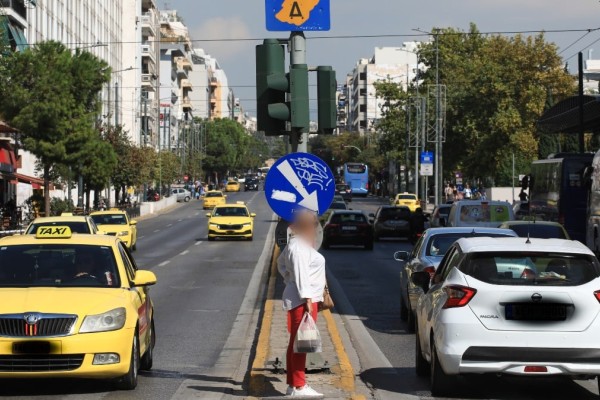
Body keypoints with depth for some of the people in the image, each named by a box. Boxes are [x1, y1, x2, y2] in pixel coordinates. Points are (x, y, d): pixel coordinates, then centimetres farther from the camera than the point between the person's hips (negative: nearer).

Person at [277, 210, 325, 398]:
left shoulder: (298, 243, 17)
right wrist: (307, 299, -25)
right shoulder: (299, 246, -15)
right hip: (302, 300, -11)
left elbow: (281, 262, 31)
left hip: (305, 298, 11)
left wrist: (289, 280, 26)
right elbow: (301, 274, -22)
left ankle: (292, 385, 18)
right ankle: (298, 387, -10)